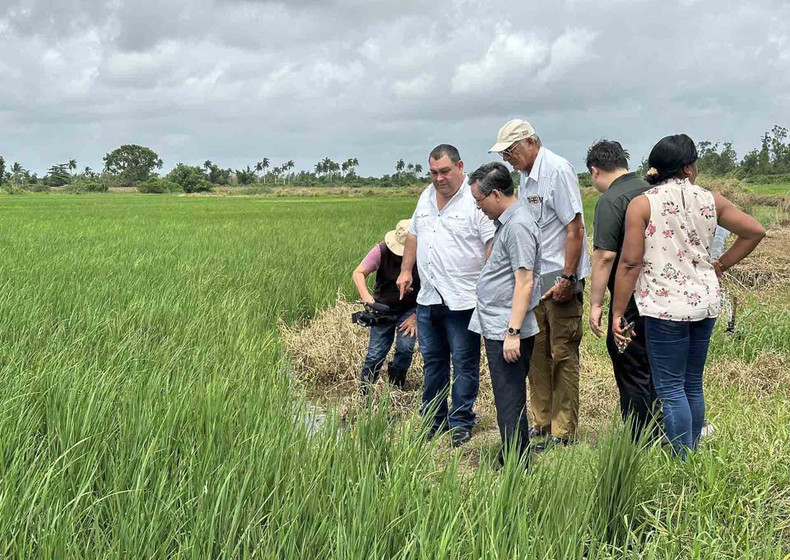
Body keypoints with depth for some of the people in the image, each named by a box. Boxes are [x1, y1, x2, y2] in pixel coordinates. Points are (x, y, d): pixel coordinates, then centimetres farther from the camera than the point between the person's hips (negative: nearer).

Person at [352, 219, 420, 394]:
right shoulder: (382, 251, -17)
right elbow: (358, 273, -18)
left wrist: (416, 316, -17)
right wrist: (366, 296, -36)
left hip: (410, 309, 0)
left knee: (405, 348, -18)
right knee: (375, 354, -5)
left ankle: (396, 389, 5)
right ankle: (363, 393, 13)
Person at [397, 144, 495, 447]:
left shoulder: (476, 201, -10)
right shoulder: (426, 197, 14)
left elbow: (493, 245, -14)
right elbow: (414, 235, 25)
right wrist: (406, 270, 18)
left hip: (462, 300, -7)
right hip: (428, 298, 7)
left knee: (464, 363, 1)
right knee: (432, 360, 15)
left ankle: (461, 425, 12)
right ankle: (432, 421, 25)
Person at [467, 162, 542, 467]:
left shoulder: (518, 225, -16)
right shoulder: (506, 222, 16)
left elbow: (525, 282, -22)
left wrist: (513, 332, -24)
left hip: (507, 331, -10)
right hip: (497, 328, 10)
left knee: (510, 402, -5)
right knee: (507, 399, 16)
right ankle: (508, 461, 26)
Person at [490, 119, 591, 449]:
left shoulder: (557, 171, -14)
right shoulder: (525, 176, 13)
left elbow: (575, 228, -17)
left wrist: (567, 278, -19)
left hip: (560, 280, -8)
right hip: (534, 279, 8)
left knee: (563, 356, -1)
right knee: (536, 353, 12)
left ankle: (563, 433, 7)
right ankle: (540, 423, 23)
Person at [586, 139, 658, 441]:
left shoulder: (610, 201, -14)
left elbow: (605, 256, -20)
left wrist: (595, 304, -14)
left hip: (629, 304, -8)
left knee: (632, 373, 3)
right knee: (654, 371, 18)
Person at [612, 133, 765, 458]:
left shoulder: (642, 204, -7)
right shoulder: (709, 200, 5)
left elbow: (630, 263, -10)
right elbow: (754, 231, 10)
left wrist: (617, 313, -4)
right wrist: (720, 266, 17)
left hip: (666, 308, -5)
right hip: (705, 302, 5)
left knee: (670, 389, 0)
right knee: (692, 385, 16)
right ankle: (691, 454, 25)